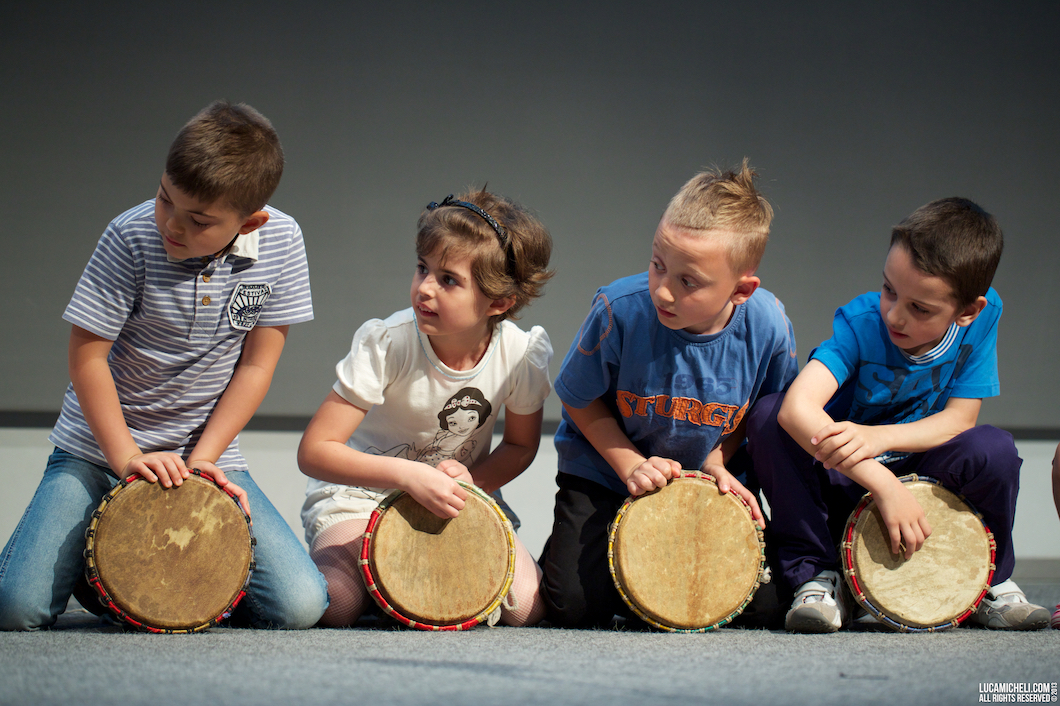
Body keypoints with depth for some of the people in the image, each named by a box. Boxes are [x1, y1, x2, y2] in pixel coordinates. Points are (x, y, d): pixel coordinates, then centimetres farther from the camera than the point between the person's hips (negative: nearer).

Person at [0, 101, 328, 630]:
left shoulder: (281, 242, -11)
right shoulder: (131, 238, -18)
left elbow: (256, 364, -5)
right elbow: (87, 355, -12)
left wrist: (201, 459, -11)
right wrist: (128, 457, -17)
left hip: (210, 454, 2)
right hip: (98, 448, -2)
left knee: (300, 606, -14)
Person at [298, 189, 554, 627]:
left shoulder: (523, 354, -17)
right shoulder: (387, 344, -25)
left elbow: (521, 445, 3)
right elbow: (314, 451, -25)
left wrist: (469, 478, -18)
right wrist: (409, 475, -36)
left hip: (458, 494, 3)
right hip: (361, 493, -3)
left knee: (524, 607, -20)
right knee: (334, 605, -30)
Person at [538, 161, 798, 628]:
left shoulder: (766, 325, -22)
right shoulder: (620, 310, -27)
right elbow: (580, 399, -10)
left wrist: (717, 462, -16)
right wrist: (631, 465, -18)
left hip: (704, 477, 2)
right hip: (605, 472, -2)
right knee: (576, 605, -14)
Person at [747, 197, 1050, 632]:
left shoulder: (983, 317, -16)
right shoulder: (860, 324, -24)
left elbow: (960, 417, -14)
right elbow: (797, 407, -38)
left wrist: (878, 437, -32)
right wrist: (884, 485, -43)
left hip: (922, 475, 1)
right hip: (839, 482, -1)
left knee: (994, 450, -28)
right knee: (768, 418, -29)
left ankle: (992, 583, 0)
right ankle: (816, 576, -17)